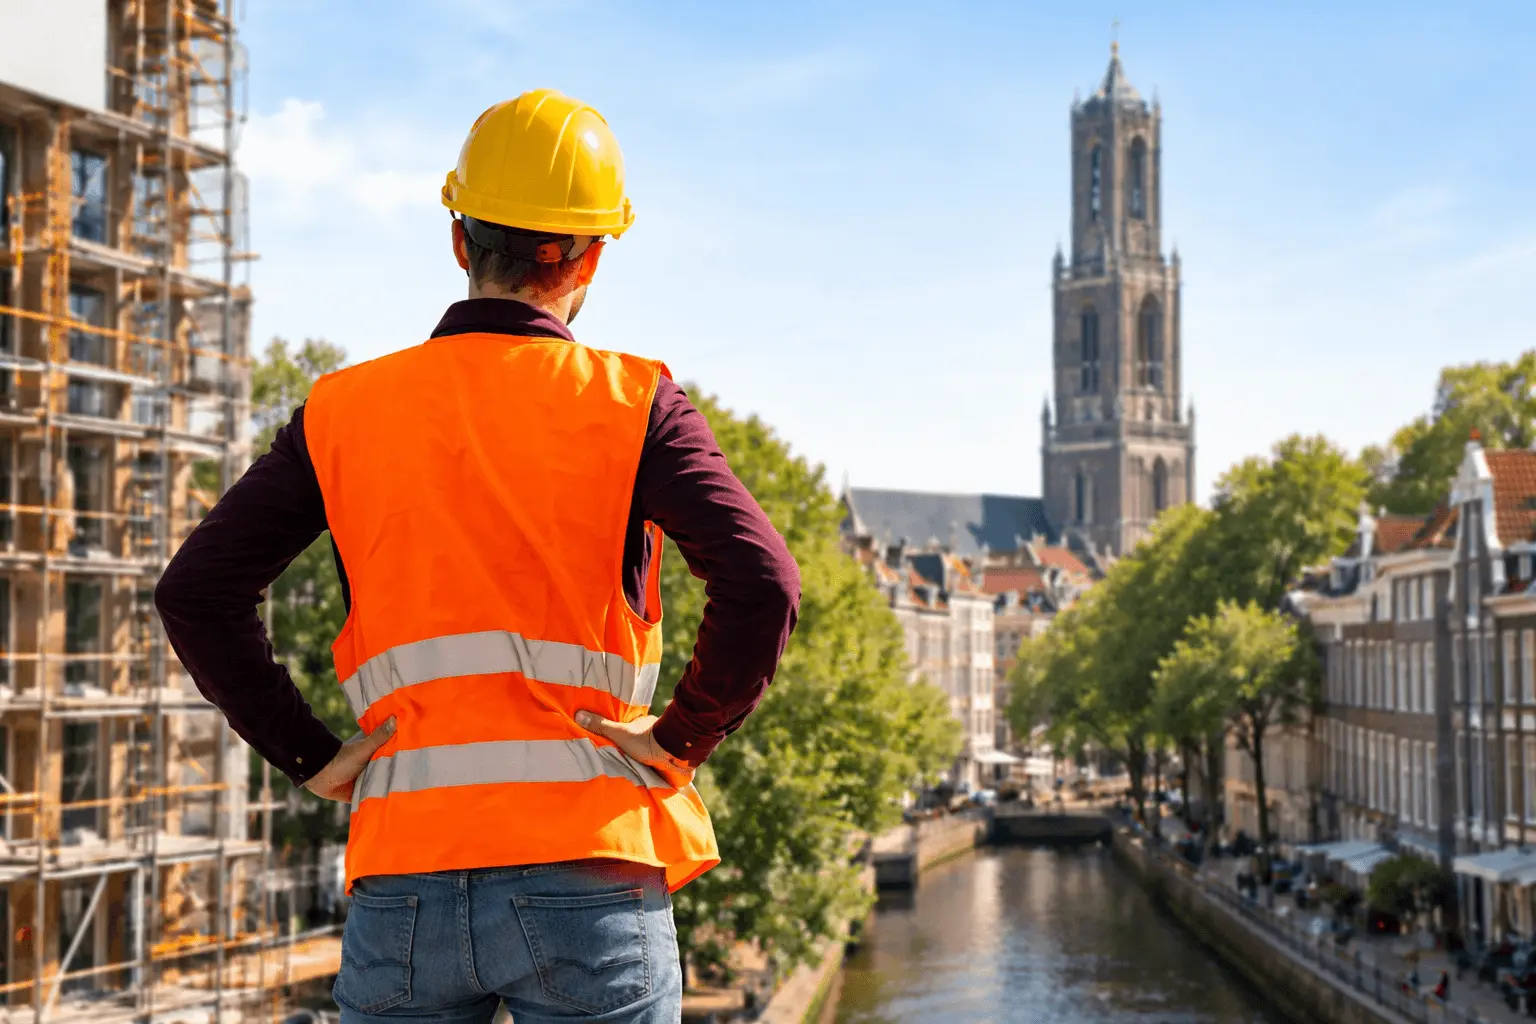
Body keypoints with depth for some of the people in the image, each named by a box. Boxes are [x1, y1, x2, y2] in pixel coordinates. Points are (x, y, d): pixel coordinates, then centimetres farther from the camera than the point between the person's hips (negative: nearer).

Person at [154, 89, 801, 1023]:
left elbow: (195, 592, 4)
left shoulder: (344, 412, 8)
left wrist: (307, 755, 7)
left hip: (403, 882, 3)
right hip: (587, 872, -2)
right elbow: (762, 583, -14)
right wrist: (684, 739, -3)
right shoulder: (632, 405, 0)